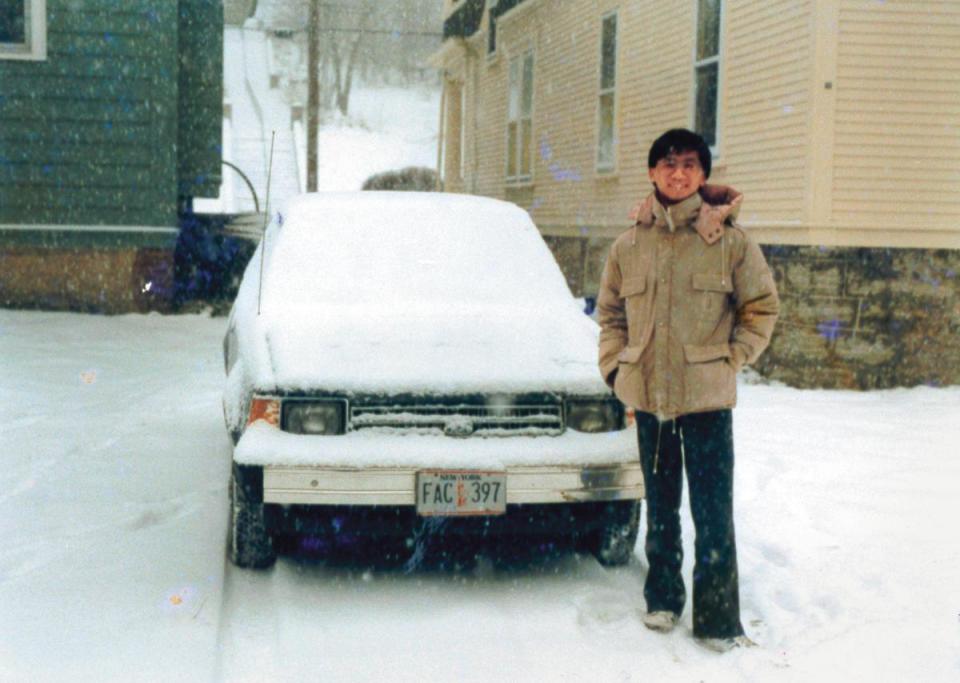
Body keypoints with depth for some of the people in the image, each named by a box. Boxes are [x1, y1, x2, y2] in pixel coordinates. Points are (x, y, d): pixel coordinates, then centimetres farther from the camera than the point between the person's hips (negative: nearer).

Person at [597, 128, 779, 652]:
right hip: (647, 396, 3)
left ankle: (718, 620, 7)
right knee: (660, 507, 17)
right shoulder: (629, 245, 5)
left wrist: (731, 358, -5)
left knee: (713, 513, -2)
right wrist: (614, 365, 4)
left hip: (707, 398, -3)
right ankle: (662, 598, 32)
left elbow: (762, 308, 3)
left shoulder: (730, 242, -4)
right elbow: (610, 313, 15)